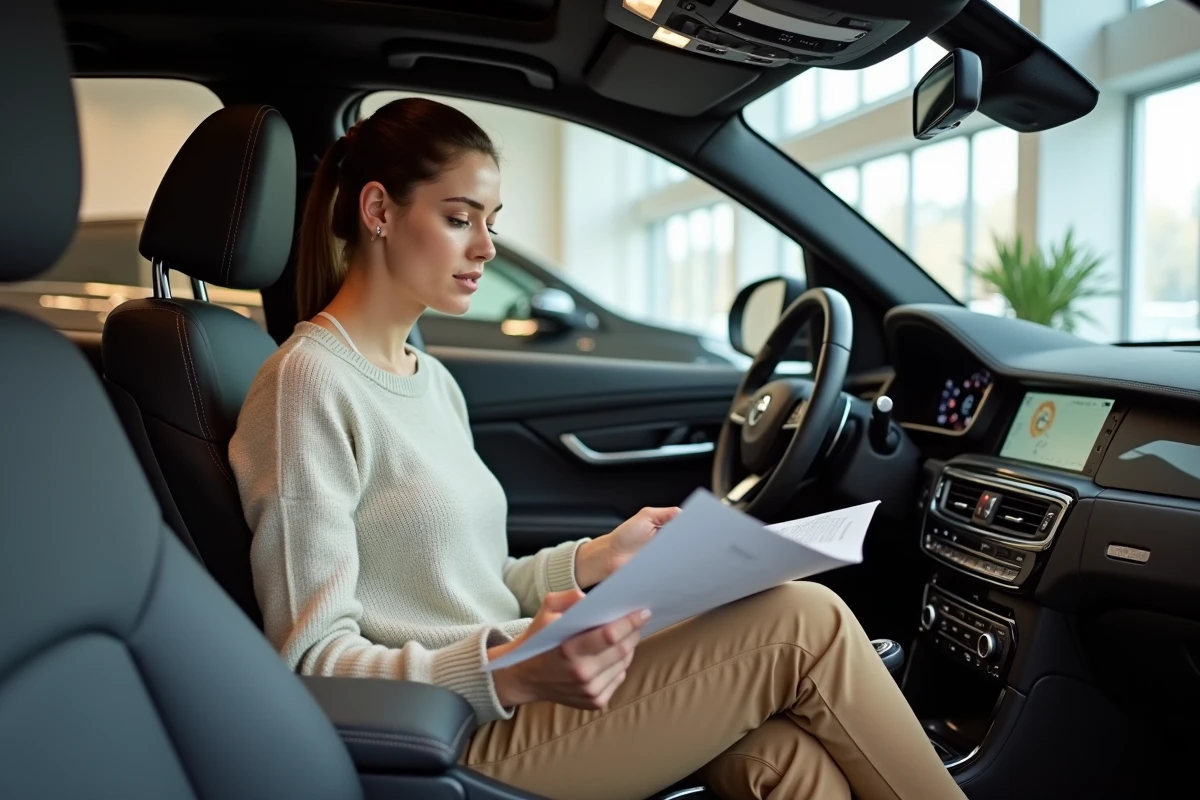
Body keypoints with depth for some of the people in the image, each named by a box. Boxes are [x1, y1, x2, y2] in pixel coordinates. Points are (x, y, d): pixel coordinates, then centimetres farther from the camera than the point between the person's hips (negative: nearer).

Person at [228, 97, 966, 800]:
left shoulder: (433, 381, 14)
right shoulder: (310, 384, -12)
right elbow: (311, 663, -15)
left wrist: (596, 560, 2)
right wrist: (510, 674, -29)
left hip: (507, 703, 7)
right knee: (805, 623, -14)